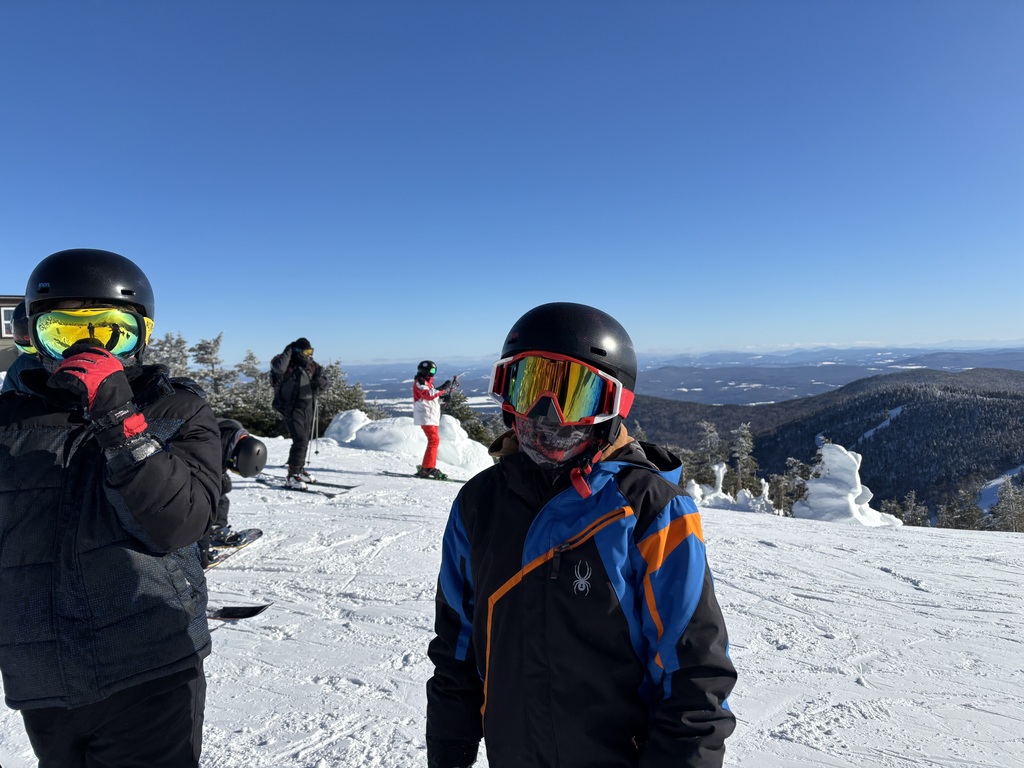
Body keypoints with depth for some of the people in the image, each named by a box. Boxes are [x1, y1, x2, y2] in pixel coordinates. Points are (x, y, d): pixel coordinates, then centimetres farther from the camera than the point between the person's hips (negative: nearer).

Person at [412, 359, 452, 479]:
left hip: (432, 416, 11)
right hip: (426, 416, -11)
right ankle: (427, 468, -18)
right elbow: (428, 395, -24)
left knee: (433, 441, 12)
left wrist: (441, 398, 9)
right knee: (434, 440, -16)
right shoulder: (420, 382, -9)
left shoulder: (426, 382, 22)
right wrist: (442, 388, -26)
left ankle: (430, 467, 17)